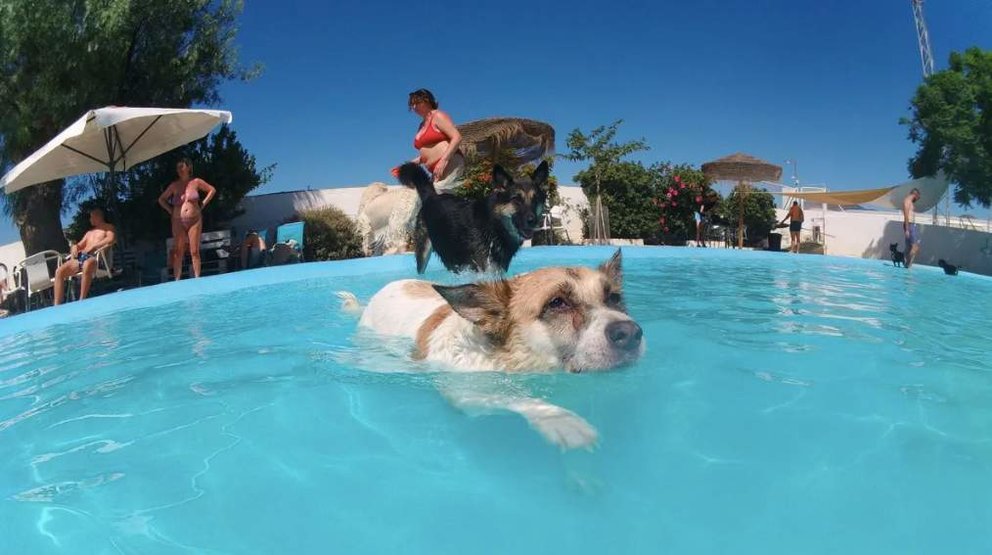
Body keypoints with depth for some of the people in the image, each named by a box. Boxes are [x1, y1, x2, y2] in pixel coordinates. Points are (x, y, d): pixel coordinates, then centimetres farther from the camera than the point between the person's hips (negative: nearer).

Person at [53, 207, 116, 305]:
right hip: (81, 257, 8)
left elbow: (111, 239, -8)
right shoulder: (89, 232, 36)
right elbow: (80, 245, 30)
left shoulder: (108, 228, 14)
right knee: (59, 271, -16)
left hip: (95, 257, -8)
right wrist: (75, 247, 5)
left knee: (87, 264, -43)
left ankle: (81, 300, -40)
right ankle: (57, 306, -22)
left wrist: (93, 246, -13)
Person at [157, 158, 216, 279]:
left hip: (195, 220, -1)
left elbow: (212, 190, 13)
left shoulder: (196, 182, 3)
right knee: (178, 252, -1)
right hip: (178, 222, 1)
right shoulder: (174, 185, 5)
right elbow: (161, 199, 16)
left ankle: (197, 279, -1)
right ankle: (177, 280, 0)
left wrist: (202, 205, 7)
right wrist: (171, 211, 5)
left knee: (194, 251, -3)